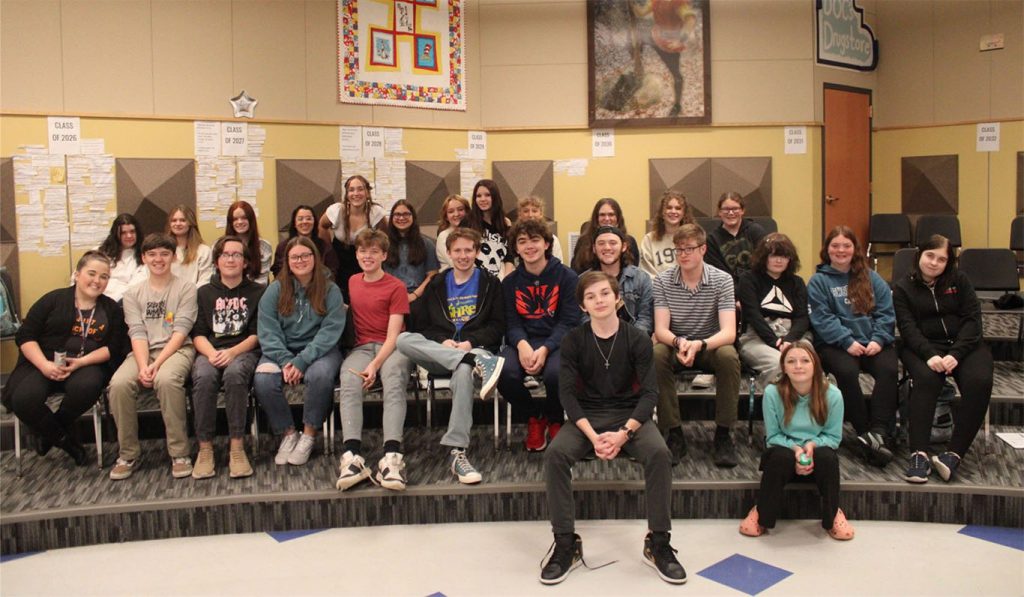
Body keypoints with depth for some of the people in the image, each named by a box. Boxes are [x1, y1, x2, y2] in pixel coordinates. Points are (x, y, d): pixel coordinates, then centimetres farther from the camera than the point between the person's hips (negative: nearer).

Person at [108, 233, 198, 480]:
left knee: (166, 379, -36)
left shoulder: (185, 287, 5)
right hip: (143, 352, 3)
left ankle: (180, 453, -24)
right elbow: (137, 333, 2)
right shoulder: (133, 294, 14)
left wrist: (157, 364, -17)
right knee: (119, 384, -28)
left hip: (177, 349, -3)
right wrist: (143, 366, -16)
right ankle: (128, 454, -10)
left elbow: (180, 331, -5)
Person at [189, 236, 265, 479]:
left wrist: (232, 352, -15)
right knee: (203, 377, -33)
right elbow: (197, 333, 10)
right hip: (210, 351, 2)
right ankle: (205, 448, -25)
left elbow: (257, 334, 2)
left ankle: (237, 447, -31)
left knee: (235, 373, -36)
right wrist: (211, 352, -12)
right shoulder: (204, 293, 18)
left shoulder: (258, 292, 11)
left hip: (244, 350, -2)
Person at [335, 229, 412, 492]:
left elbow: (393, 335, -6)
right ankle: (352, 456, -44)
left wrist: (376, 364, -23)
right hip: (362, 346, 3)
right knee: (349, 381, -31)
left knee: (393, 380, -36)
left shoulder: (396, 287, 1)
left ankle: (392, 457, -50)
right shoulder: (353, 282, 18)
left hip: (392, 348, -3)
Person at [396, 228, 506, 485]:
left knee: (463, 372, -41)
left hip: (475, 348, -3)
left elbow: (498, 326, 6)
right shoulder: (436, 285, 22)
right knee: (403, 339, -29)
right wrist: (442, 342, -8)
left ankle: (455, 452, -43)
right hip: (438, 352, 3)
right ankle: (478, 363, -42)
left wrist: (471, 342, -12)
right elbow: (421, 325, 14)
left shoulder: (490, 284, 15)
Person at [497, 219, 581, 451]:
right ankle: (534, 417, 3)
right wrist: (522, 345, -20)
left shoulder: (566, 277, 2)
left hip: (556, 342, -2)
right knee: (503, 372, -30)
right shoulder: (510, 282, 12)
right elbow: (512, 322, 4)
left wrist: (544, 349, -21)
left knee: (555, 373, -35)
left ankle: (554, 421, 2)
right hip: (523, 343, 2)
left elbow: (569, 321, -5)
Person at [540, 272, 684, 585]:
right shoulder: (573, 341, -2)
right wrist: (593, 436, -22)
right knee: (555, 454, -27)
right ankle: (566, 543, -15)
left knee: (659, 453, -29)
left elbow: (649, 392, -7)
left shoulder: (637, 340, -4)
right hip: (586, 416, 1)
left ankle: (658, 542, -13)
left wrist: (624, 433, -23)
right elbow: (567, 392, -8)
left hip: (630, 415, 0)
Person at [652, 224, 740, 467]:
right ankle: (674, 434, -19)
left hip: (711, 346, -1)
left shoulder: (722, 280, -11)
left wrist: (700, 345, -41)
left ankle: (723, 433, -15)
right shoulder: (663, 281, -9)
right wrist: (679, 342, -39)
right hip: (675, 345, 1)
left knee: (729, 356, -34)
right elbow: (661, 330, -15)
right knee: (656, 355, -32)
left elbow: (729, 333, -21)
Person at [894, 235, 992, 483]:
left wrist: (955, 354, -15)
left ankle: (954, 454, -29)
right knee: (926, 380, -34)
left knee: (979, 382, -29)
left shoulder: (959, 281, 12)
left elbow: (972, 320, 1)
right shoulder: (903, 288, 8)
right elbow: (908, 328, -5)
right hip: (923, 348, -2)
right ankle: (919, 455, -39)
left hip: (964, 344, 2)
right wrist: (930, 355, -24)